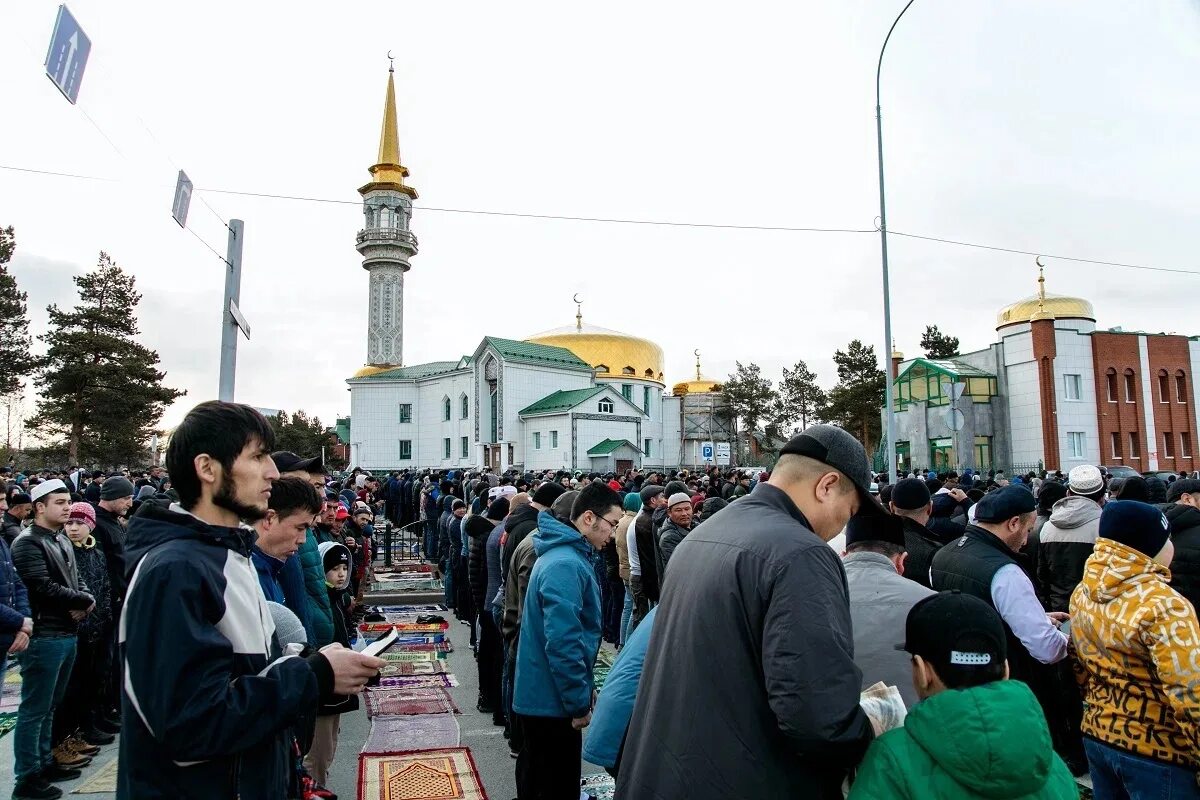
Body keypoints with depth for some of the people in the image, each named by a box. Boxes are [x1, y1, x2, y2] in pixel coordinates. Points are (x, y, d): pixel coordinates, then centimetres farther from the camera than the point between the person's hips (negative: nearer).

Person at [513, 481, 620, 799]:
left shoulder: (566, 554, 9)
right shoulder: (566, 565, -24)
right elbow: (563, 641, -28)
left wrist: (585, 687, 20)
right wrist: (580, 703, -19)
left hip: (539, 695, 10)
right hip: (554, 701, -10)